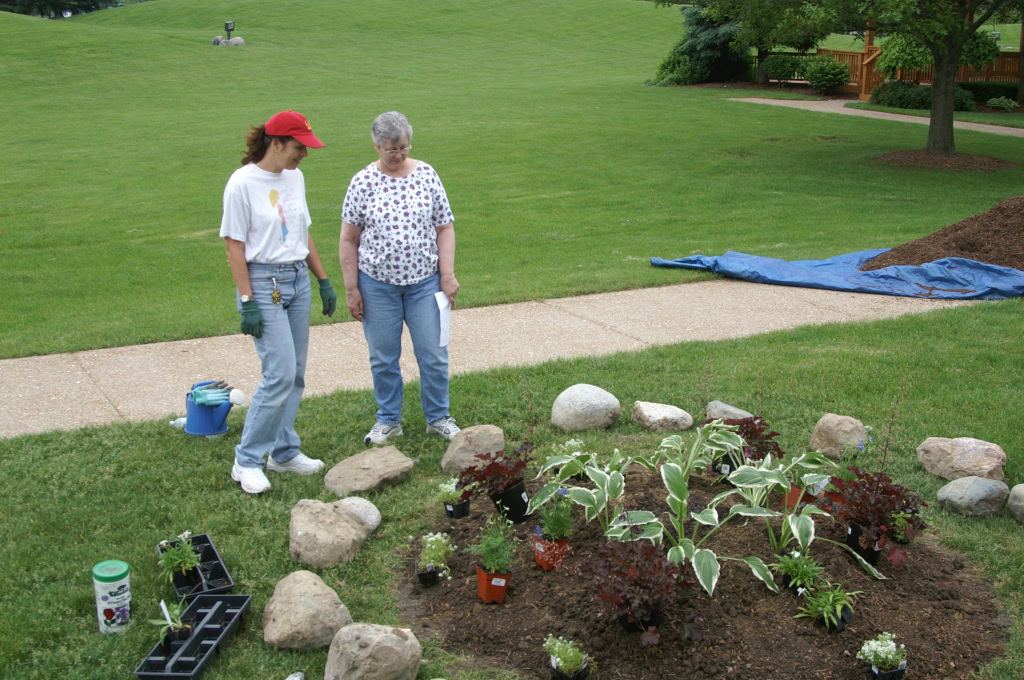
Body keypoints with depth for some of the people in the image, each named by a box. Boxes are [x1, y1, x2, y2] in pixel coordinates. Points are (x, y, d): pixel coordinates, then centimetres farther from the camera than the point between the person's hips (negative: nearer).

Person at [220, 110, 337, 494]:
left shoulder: (294, 178, 8)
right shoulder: (243, 184, -12)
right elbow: (235, 246, -12)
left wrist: (323, 280, 16)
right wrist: (248, 303, -15)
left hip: (298, 280, 7)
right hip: (263, 283, -7)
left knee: (295, 373, 9)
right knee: (280, 373, -11)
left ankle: (285, 452, 22)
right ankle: (247, 461, 2)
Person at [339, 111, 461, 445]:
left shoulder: (427, 175, 0)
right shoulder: (362, 182, -3)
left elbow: (445, 229, 3)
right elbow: (349, 240, 0)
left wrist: (447, 275, -4)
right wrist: (351, 289, -2)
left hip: (424, 282, 1)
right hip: (378, 285, -1)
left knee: (434, 355, 4)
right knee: (383, 358, 9)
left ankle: (438, 417, 21)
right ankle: (388, 420, 25)